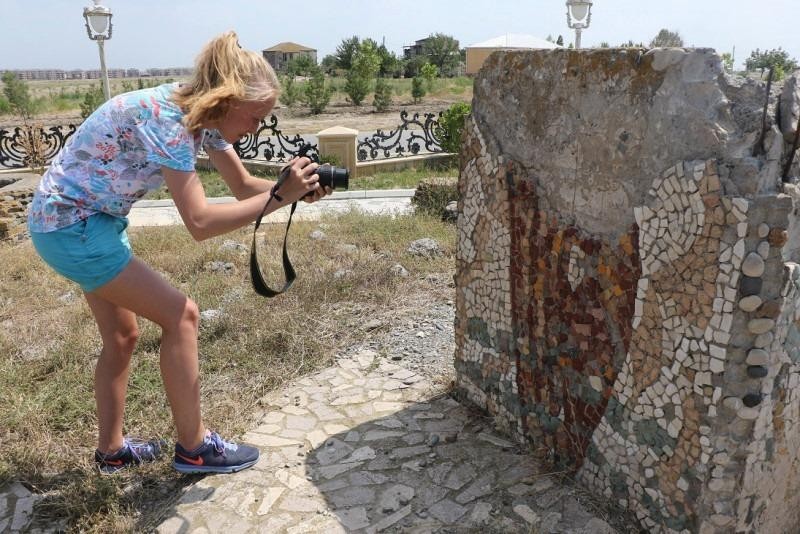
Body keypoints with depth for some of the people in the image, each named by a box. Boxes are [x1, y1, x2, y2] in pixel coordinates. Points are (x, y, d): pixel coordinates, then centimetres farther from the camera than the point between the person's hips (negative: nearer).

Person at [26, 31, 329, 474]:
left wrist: (296, 190, -13)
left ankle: (111, 449, 31)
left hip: (93, 221, 10)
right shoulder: (165, 118, -29)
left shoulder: (203, 113, -2)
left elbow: (243, 186, 4)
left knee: (122, 335, 15)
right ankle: (193, 447, 4)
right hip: (71, 225, -9)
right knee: (180, 315, -9)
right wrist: (279, 195, -32)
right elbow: (200, 223, -34)